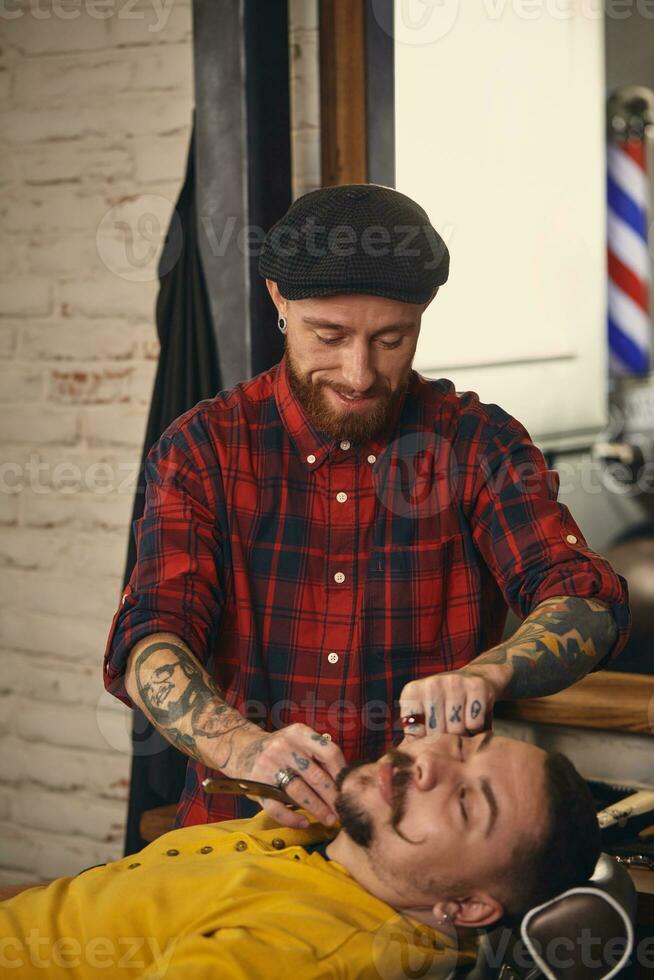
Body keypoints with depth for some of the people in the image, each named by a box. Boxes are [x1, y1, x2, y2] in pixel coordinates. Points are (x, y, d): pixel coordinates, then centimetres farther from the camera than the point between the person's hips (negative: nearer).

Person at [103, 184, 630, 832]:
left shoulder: (479, 443, 4)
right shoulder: (204, 447, 3)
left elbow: (588, 604, -6)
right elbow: (148, 641, -7)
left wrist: (483, 676, -29)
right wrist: (244, 747, -29)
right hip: (247, 828, 0)